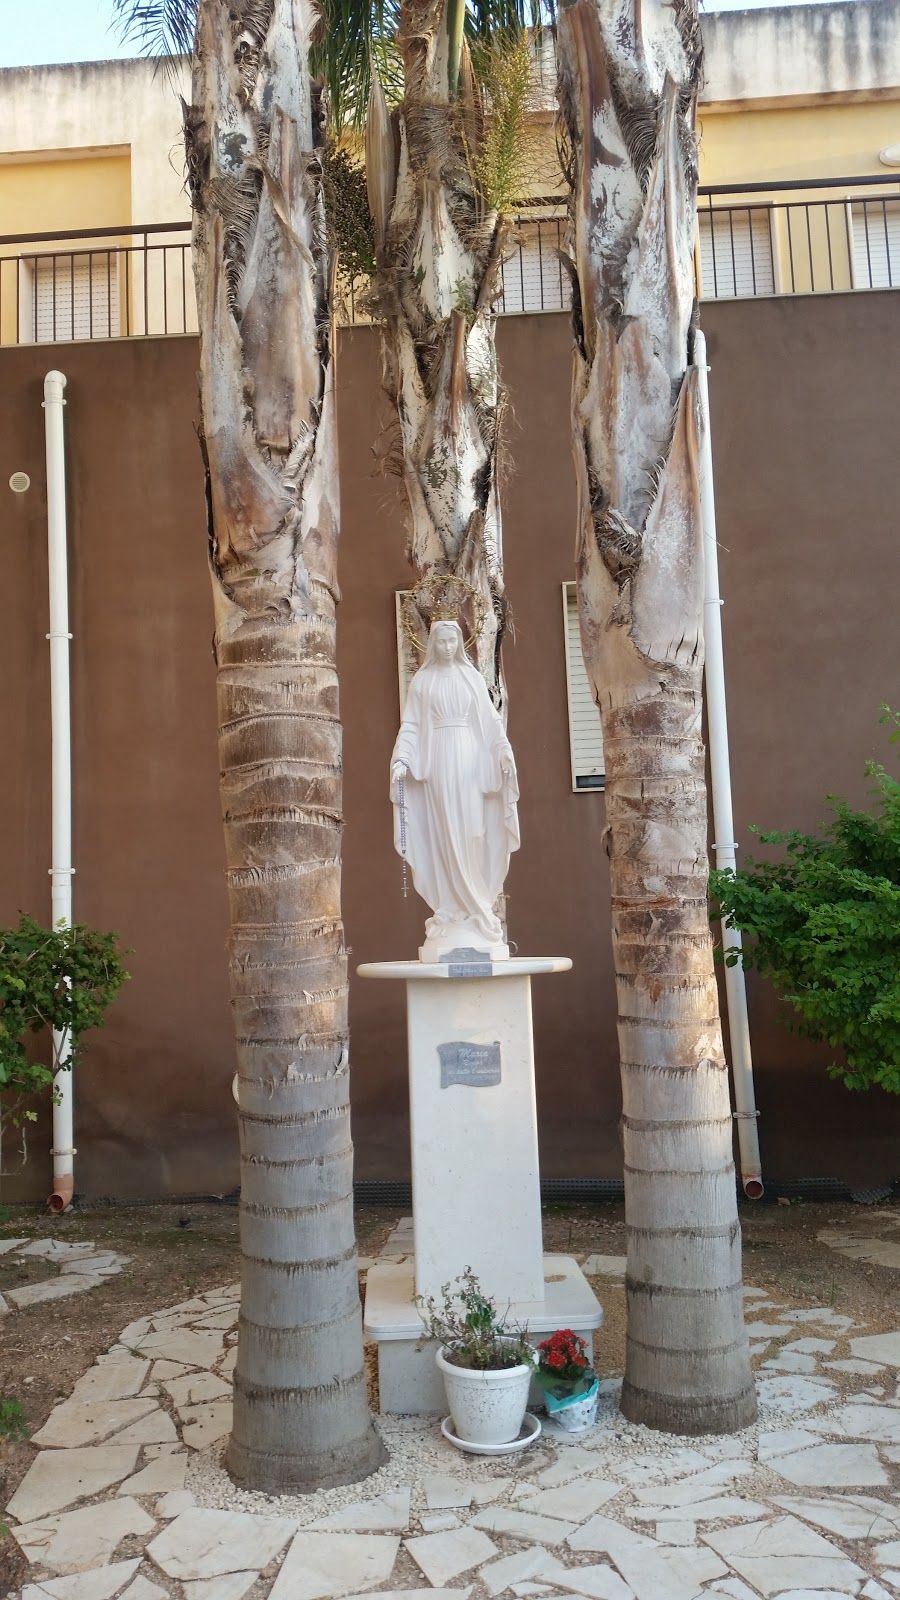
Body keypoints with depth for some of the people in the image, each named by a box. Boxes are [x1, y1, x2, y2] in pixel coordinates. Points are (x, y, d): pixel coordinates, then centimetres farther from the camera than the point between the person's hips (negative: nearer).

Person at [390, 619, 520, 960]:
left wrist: (503, 751, -7)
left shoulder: (472, 677, 12)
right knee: (444, 835, -3)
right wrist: (401, 760, -9)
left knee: (470, 833, -2)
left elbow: (490, 719, 7)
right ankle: (452, 912, 0)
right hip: (437, 762, -1)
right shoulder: (422, 680, 10)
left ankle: (473, 908, 2)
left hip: (469, 760, 1)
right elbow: (410, 725, 4)